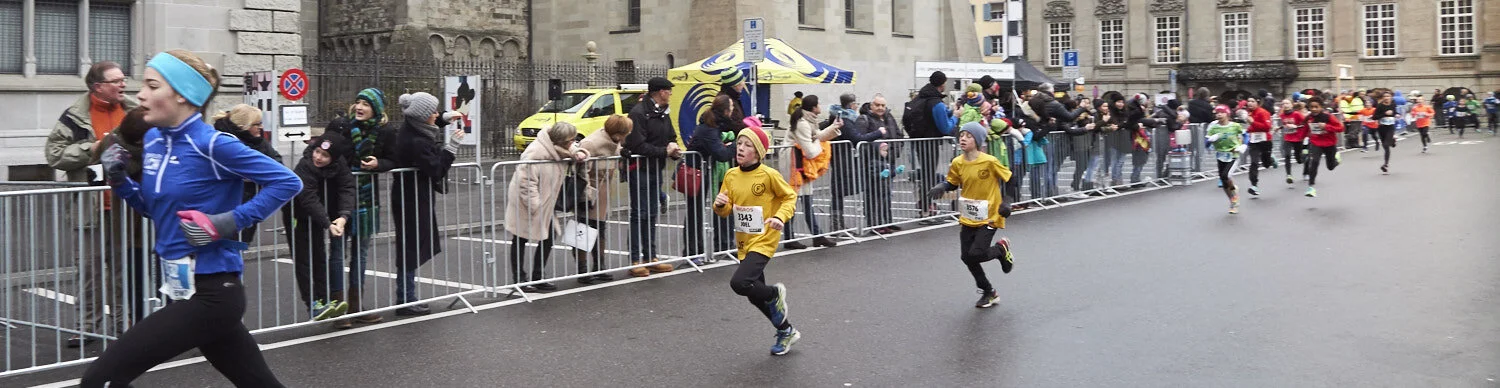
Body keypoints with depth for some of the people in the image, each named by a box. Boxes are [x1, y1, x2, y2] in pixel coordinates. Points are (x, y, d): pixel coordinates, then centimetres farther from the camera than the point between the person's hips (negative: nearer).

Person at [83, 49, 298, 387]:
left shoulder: (212, 144, -16)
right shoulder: (153, 140, 8)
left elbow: (287, 182, -17)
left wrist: (229, 222, -21)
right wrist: (119, 181, 4)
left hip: (210, 293, -8)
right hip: (181, 288, 8)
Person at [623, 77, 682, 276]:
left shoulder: (662, 114, 14)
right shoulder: (639, 113, -15)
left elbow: (671, 138, 22)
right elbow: (638, 146, -21)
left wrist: (673, 148, -2)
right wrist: (665, 151, -16)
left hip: (655, 170, 9)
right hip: (639, 169, -9)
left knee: (652, 215, 12)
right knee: (639, 214, -4)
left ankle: (650, 258, 19)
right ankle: (635, 260, 1)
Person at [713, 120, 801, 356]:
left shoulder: (769, 175, -14)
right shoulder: (731, 175, 2)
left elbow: (790, 197, -2)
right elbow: (725, 211, 8)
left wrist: (780, 217, -18)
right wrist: (720, 205, -14)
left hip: (764, 240, -7)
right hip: (744, 242, 7)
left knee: (739, 283, -24)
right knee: (755, 295, 13)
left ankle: (775, 295, 7)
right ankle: (786, 331, 35)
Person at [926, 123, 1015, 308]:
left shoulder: (989, 161, -16)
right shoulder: (957, 163, -3)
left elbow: (1008, 178, -4)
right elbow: (953, 183, 10)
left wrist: (1006, 201, -10)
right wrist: (942, 187, -11)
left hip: (989, 216, -5)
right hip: (968, 218, 5)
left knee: (976, 254, -16)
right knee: (966, 256, 4)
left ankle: (1001, 249, 19)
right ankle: (988, 292, 25)